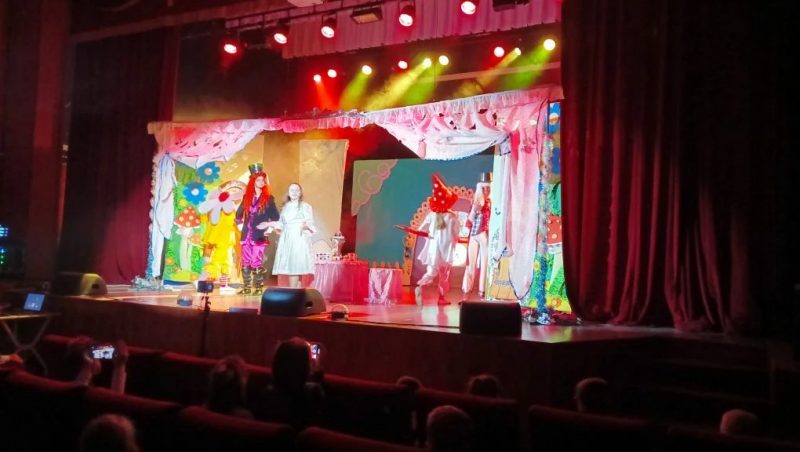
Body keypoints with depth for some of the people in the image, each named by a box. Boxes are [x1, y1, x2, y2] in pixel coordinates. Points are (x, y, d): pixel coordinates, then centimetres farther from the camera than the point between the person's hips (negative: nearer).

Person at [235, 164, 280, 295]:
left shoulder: (268, 198, 3)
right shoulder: (247, 197, 11)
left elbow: (276, 216, 0)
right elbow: (239, 213, 21)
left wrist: (269, 225, -13)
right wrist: (239, 221, 9)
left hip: (259, 235, -4)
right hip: (246, 234, 4)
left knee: (257, 263, -8)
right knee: (245, 263, 4)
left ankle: (259, 287, -1)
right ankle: (246, 287, 12)